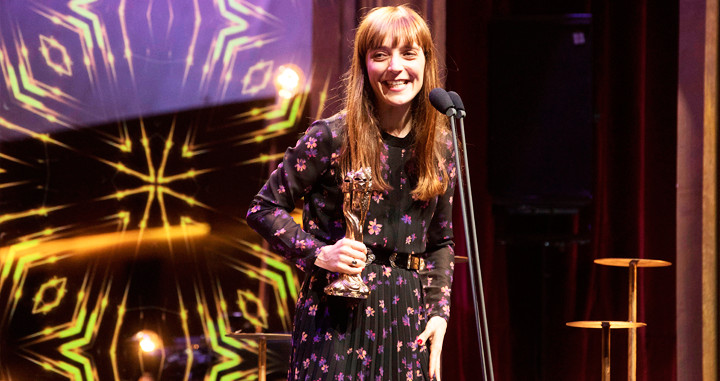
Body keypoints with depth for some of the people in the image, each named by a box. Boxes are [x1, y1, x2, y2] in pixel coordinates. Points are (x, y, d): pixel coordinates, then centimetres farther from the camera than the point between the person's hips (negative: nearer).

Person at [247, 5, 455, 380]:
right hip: (337, 315, -4)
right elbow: (263, 209, -1)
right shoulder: (332, 138, -7)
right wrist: (319, 253, -14)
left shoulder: (441, 147, 7)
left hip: (405, 317, 4)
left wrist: (438, 311, 6)